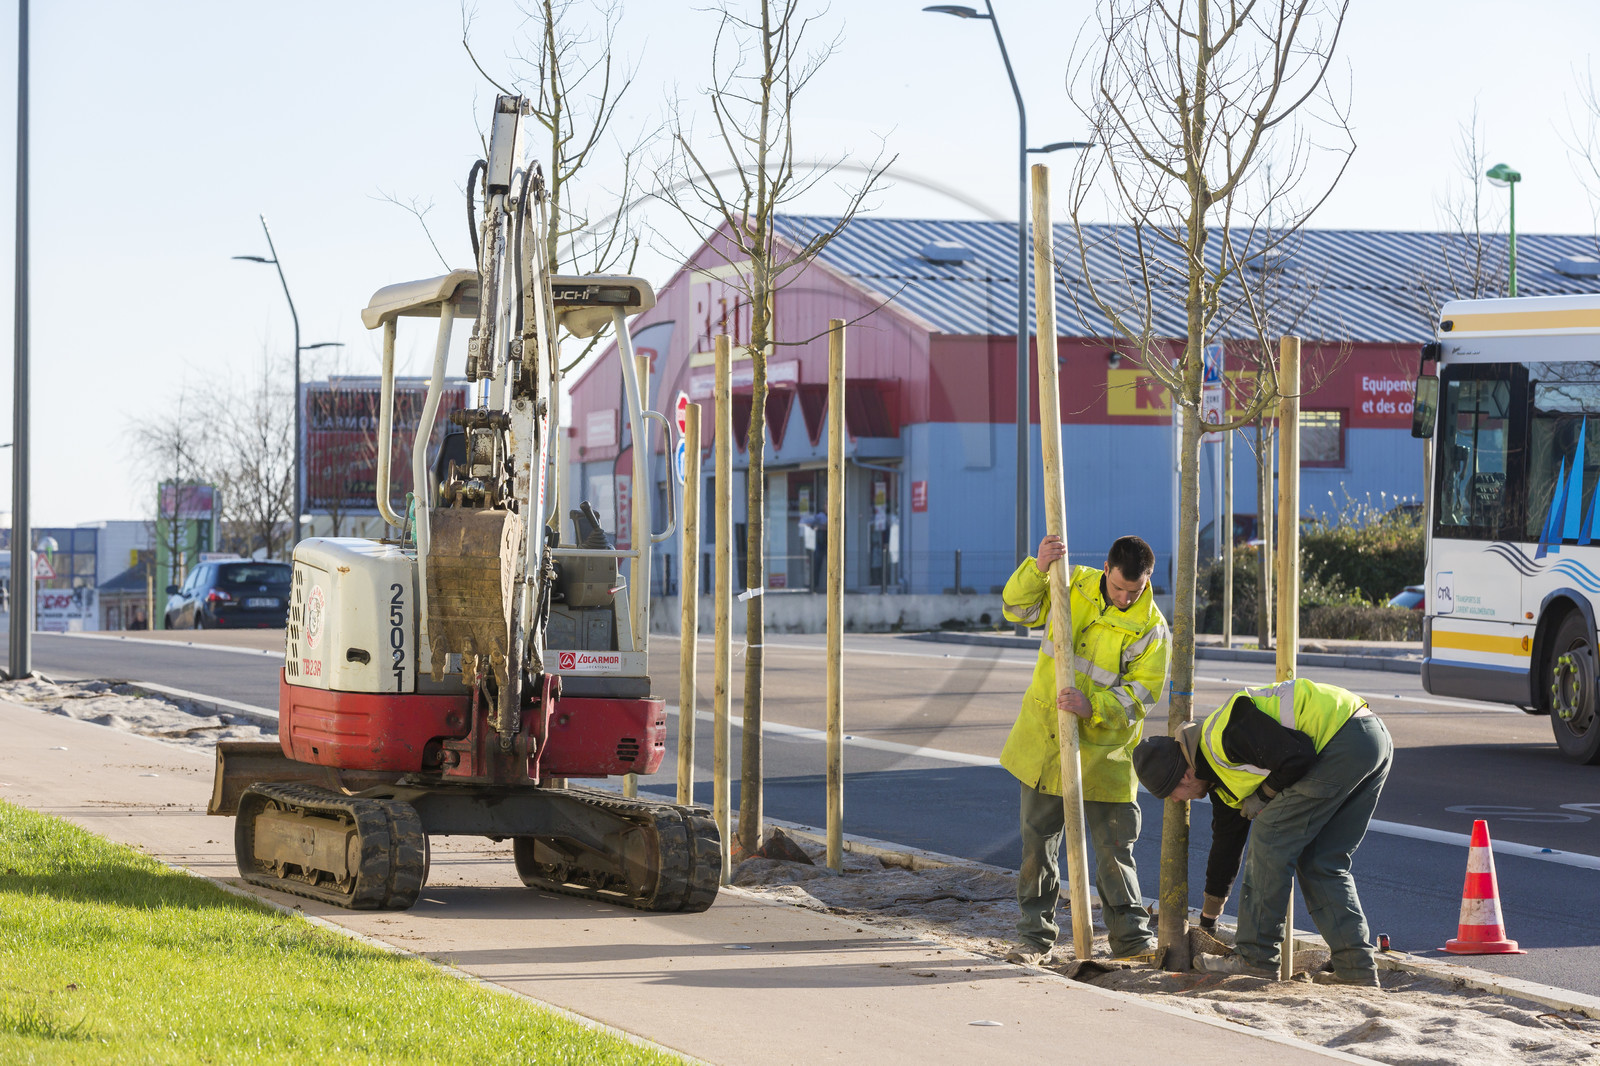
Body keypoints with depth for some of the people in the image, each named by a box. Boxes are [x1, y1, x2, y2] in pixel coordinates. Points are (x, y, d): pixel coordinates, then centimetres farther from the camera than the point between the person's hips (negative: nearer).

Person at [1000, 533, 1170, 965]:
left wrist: (1092, 706, -29)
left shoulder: (1151, 628, -10)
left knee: (1115, 846, 0)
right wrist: (1038, 567, -17)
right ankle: (1036, 935, 17)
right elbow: (1017, 606, 2)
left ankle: (1131, 935, 12)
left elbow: (1141, 695, -13)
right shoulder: (1071, 586, 0)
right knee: (1038, 841, 8)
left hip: (1102, 750, -3)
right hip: (1044, 739, 3)